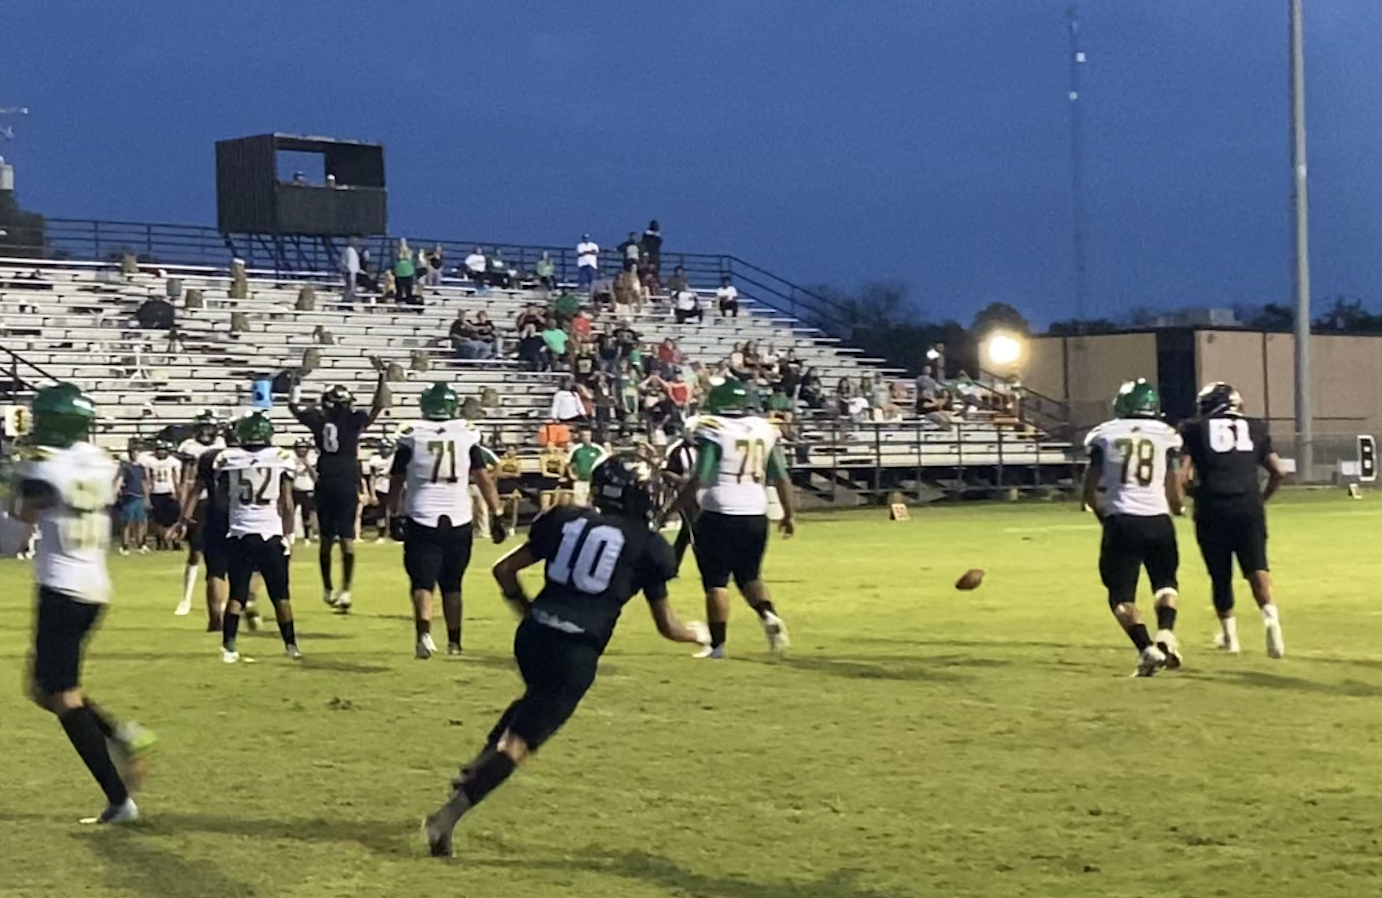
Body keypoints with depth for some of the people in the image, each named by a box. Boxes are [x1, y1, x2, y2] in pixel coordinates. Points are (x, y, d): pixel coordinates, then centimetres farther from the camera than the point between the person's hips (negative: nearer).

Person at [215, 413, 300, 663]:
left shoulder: (228, 460, 0)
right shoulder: (281, 458, -2)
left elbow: (222, 501, 9)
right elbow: (287, 504, -2)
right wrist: (288, 536, 5)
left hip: (239, 534, 1)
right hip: (271, 534, -1)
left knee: (236, 594, 6)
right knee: (280, 594, 9)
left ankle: (228, 647, -3)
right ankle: (291, 645, 14)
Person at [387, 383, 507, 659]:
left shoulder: (412, 436, -1)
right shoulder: (466, 435, 2)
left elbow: (396, 482, 4)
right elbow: (484, 480, 1)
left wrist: (395, 517, 14)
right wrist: (497, 516, 6)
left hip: (421, 521, -2)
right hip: (458, 521, 2)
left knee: (423, 581, -1)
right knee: (452, 585, 16)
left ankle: (424, 632, -24)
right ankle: (454, 641, 21)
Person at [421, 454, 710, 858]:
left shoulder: (565, 519, 14)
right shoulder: (647, 545, 6)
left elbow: (505, 569, 16)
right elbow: (667, 626, 13)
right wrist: (698, 633, 34)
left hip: (533, 633, 5)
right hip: (577, 651, -5)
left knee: (538, 697, 35)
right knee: (520, 742, -4)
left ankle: (477, 769, 20)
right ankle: (449, 814, -16)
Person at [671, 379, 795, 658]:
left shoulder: (713, 429, -9)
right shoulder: (764, 429, 7)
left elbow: (700, 479, -13)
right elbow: (781, 478, 8)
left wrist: (673, 508, -4)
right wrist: (789, 514, 18)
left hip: (720, 514, -5)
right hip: (756, 514, 5)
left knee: (716, 580, 4)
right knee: (749, 575, 20)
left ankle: (717, 645, 5)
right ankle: (768, 615, -5)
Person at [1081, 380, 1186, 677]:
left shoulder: (1105, 435, 5)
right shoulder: (1166, 436, 5)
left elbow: (1090, 490, 7)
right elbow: (1174, 494, 6)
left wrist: (1102, 514, 26)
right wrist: (1179, 507, 29)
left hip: (1121, 521, -1)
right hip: (1157, 520, 1)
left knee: (1121, 594, 9)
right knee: (1165, 582, 24)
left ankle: (1147, 649, -10)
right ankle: (1166, 635, 0)